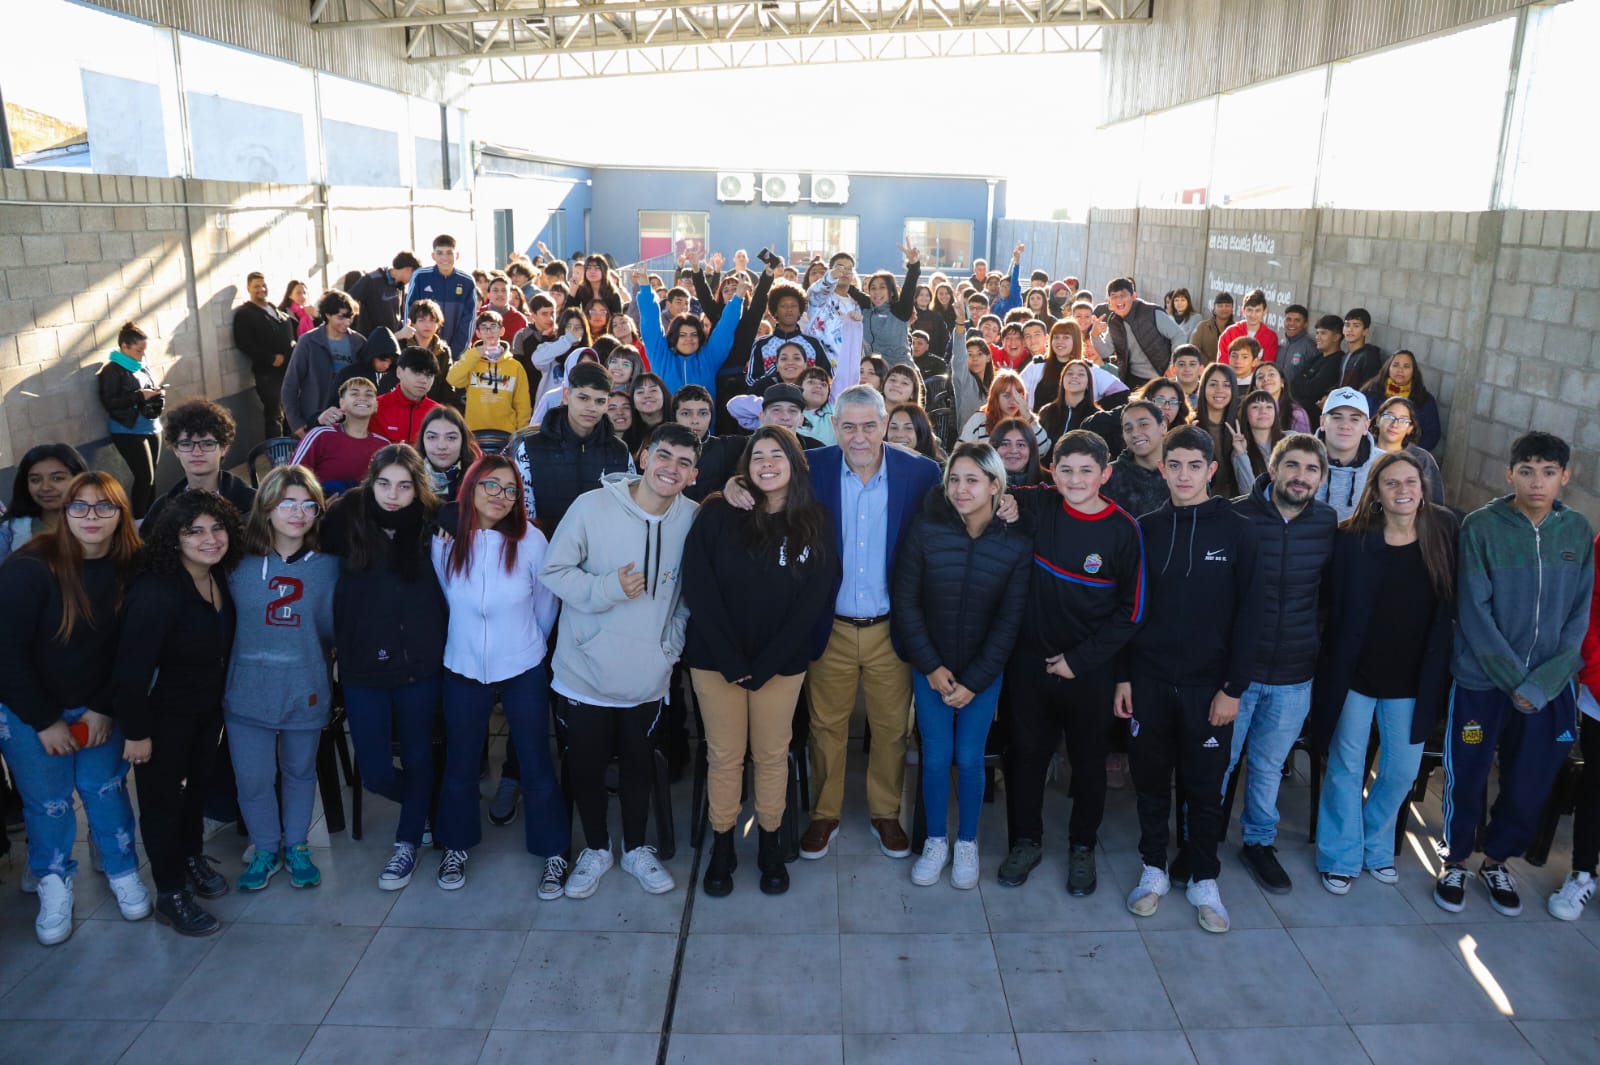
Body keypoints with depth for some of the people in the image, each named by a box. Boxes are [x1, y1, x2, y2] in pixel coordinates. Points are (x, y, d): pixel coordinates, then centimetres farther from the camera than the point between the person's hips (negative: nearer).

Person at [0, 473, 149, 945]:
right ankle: (54, 885, 27)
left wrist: (104, 709, -7)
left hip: (99, 707, 3)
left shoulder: (130, 569, -10)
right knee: (48, 801, 6)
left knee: (106, 789, 9)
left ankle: (124, 871, 28)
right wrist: (45, 721, -14)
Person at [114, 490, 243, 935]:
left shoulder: (219, 580, -4)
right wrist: (136, 732, -20)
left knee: (198, 783, 22)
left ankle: (192, 857, 45)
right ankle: (170, 895, 21)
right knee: (163, 797, 7)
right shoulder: (156, 593, -27)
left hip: (208, 708, 7)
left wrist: (220, 699, 8)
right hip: (163, 713, -7)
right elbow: (133, 666, -25)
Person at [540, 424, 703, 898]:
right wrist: (606, 589, -23)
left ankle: (636, 849, 41)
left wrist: (673, 642, 0)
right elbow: (553, 570, -10)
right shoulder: (593, 506, -16)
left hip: (648, 676, 2)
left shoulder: (691, 519, -7)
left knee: (639, 765, 19)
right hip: (584, 672, -2)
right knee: (586, 766, 14)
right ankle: (596, 848, 38)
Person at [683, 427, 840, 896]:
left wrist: (766, 663, -11)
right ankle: (722, 847, 25)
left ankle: (770, 844, 29)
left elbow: (814, 599, -5)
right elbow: (698, 589, -8)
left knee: (772, 755, 11)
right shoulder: (717, 515, -6)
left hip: (782, 662, 1)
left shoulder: (816, 522, -2)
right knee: (724, 755, 8)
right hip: (716, 659, 0)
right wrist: (730, 659, -14)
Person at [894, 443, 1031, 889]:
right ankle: (935, 840, 26)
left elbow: (1009, 621, -7)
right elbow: (905, 602, -7)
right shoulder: (926, 529, -11)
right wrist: (931, 667, -9)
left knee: (970, 759, 6)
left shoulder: (1016, 544, -10)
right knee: (936, 758, 6)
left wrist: (974, 681, -9)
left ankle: (967, 842, 28)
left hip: (983, 672, 0)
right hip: (931, 669, 0)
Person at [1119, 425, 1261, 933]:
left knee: (1205, 786, 9)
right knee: (1151, 780, 11)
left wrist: (1233, 687, -9)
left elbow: (1248, 614, -5)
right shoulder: (1145, 528, 1)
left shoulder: (1237, 530, -5)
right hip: (1149, 680, 2)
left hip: (1208, 684, -2)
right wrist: (1123, 676, 0)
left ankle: (1204, 879, 25)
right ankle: (1154, 869, 28)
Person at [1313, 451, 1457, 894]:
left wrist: (1436, 670, -1)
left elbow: (1449, 606, 2)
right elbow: (1337, 611, -7)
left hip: (1413, 677, 2)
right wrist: (1332, 670, -8)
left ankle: (1376, 848, 35)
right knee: (1346, 766, 9)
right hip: (1356, 673, -2)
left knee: (1402, 770, 12)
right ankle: (1341, 856, 26)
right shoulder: (1352, 538, -11)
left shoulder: (1444, 532, -4)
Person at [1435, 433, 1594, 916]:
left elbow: (1579, 617, -1)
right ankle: (1456, 861, 32)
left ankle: (1497, 862, 36)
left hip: (1549, 688, 3)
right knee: (1466, 780, 8)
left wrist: (1542, 684, -10)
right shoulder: (1481, 526, -11)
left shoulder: (1579, 532, -1)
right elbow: (1474, 612, -11)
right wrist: (1513, 680, -13)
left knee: (1530, 787, 11)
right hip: (1482, 681, -3)